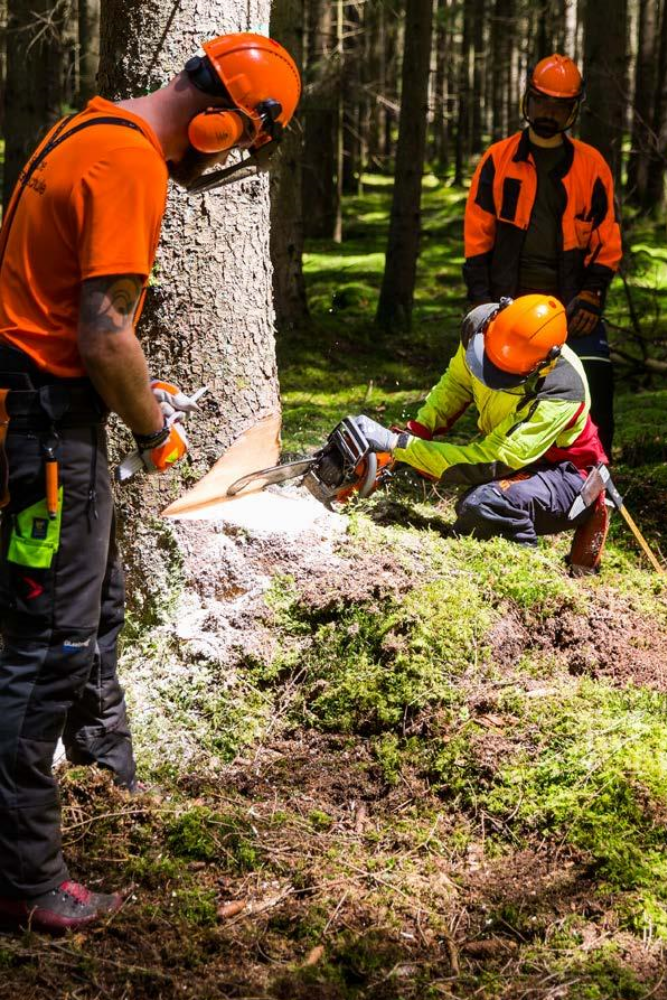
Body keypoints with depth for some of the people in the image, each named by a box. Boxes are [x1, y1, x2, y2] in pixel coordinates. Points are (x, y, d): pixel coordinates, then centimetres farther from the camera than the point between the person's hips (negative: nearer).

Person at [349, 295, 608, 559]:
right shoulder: (479, 324, -19)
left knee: (485, 503, -32)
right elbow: (455, 384, 2)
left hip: (565, 474, -7)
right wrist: (415, 433, -13)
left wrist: (396, 443, -36)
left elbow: (486, 463, -36)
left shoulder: (561, 394, -36)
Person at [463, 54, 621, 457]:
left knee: (597, 390, -11)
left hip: (570, 303, 0)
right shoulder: (498, 160, 5)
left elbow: (607, 242, 6)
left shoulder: (592, 166, 6)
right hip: (509, 302, 0)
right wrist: (481, 298, -4)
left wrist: (591, 297, -7)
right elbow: (477, 237, 5)